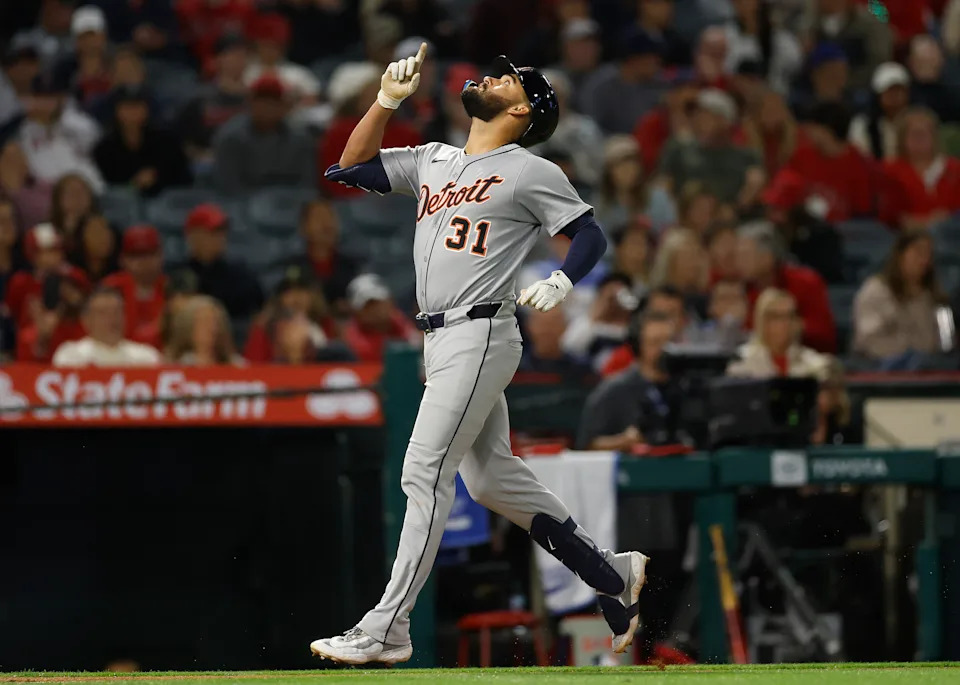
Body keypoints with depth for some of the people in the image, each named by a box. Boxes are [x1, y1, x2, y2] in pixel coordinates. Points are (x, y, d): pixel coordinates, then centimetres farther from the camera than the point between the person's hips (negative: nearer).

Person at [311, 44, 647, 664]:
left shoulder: (530, 172, -3)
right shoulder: (432, 161, 18)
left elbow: (591, 234, -4)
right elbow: (352, 166, 17)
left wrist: (561, 281, -23)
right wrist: (388, 99, 7)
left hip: (481, 335, -8)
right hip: (441, 337, 8)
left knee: (425, 472, -13)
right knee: (490, 477, 13)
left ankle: (387, 629, -13)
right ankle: (611, 573, 24)